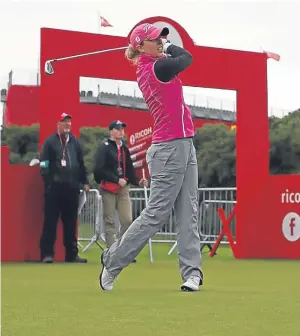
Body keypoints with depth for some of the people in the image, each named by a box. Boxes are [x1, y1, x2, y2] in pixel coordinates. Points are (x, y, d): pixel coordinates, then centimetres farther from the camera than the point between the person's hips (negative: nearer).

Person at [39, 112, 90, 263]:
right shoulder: (50, 141, 1)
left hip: (72, 187, 5)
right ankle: (47, 253, -3)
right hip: (54, 187, -5)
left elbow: (81, 163, 19)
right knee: (50, 221, -5)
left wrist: (84, 181, 14)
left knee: (71, 222, 8)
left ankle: (72, 254, 12)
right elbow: (44, 163, -4)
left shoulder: (75, 142, 16)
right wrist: (48, 180, -12)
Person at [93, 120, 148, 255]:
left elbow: (129, 169, 17)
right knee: (110, 221, -2)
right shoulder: (104, 147, -3)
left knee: (128, 220, -2)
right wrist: (117, 180, -15)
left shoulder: (124, 148, 17)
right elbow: (99, 169, -12)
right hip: (108, 188, -6)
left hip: (123, 188, 6)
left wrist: (137, 182, 1)